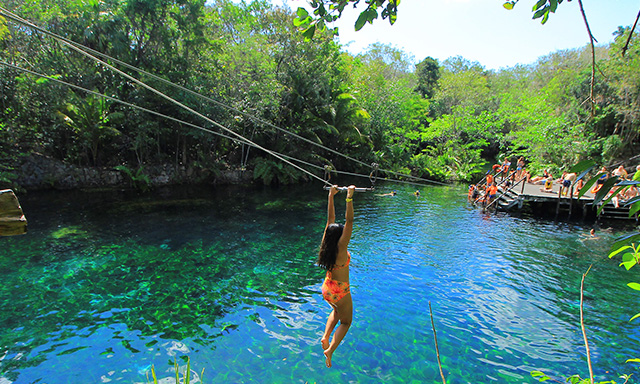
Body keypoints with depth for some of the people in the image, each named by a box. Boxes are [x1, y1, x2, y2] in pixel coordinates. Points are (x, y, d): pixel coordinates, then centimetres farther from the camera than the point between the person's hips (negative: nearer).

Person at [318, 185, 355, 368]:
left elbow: (330, 218, -7)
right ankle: (330, 350, 2)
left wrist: (331, 195, -3)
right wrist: (349, 197, -35)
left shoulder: (326, 244, -11)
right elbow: (349, 221, -32)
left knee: (336, 311, 34)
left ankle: (325, 336, 20)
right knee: (346, 322, 17)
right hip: (340, 291, -6)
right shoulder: (340, 249, -26)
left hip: (327, 288, 6)